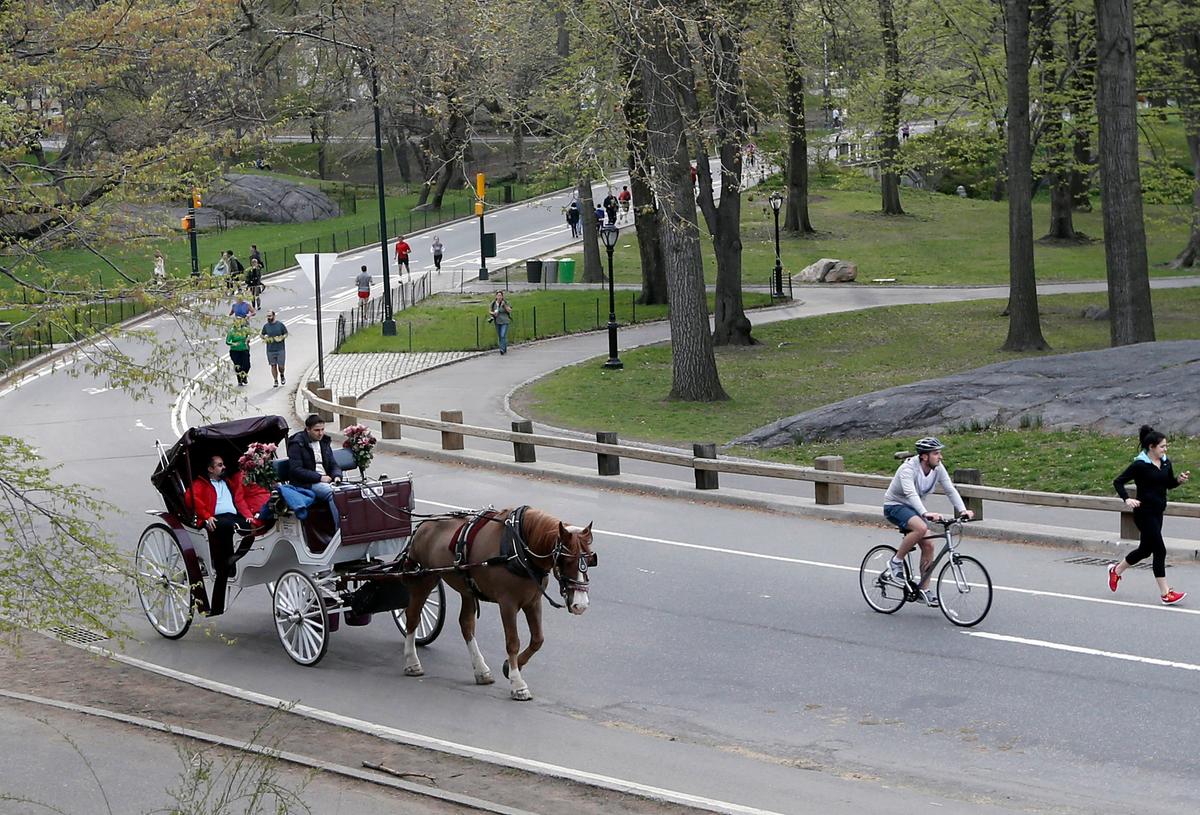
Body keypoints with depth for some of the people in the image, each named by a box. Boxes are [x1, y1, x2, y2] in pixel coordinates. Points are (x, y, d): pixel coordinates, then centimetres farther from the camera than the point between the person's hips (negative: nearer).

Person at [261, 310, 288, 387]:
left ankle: (282, 376, 30)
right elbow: (262, 335, 17)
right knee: (273, 365, 2)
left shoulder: (280, 325, -1)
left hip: (280, 349, -2)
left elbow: (286, 334, 6)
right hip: (270, 350, 2)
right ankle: (275, 381, 12)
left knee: (280, 366, -1)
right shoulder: (266, 326, 5)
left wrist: (282, 338, -13)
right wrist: (264, 338, -6)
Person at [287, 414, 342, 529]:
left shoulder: (324, 442, 18)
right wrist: (319, 478, -17)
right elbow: (296, 470, -12)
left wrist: (337, 476, -4)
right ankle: (339, 528, -36)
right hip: (306, 483, -6)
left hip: (326, 480, 6)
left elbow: (333, 464, 20)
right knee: (332, 492, -34)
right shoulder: (297, 444, -4)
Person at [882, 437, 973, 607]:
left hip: (913, 508, 7)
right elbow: (911, 494, -43)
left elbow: (950, 490, -11)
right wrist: (926, 514, -57)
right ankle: (896, 562, -15)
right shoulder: (908, 468, -29)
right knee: (921, 528, -33)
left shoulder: (938, 468, -9)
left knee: (928, 545, -6)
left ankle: (924, 590, 3)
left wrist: (963, 510, -27)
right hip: (895, 505, -7)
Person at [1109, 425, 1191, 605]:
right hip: (1144, 513, -8)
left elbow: (1169, 484, 18)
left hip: (1157, 512, 8)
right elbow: (1118, 482, -12)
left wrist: (1179, 480, -3)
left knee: (1146, 549, 19)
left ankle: (1116, 570, 42)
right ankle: (1165, 594, -4)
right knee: (1159, 550, -9)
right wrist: (1127, 499, -26)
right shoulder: (1140, 465, -15)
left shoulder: (1166, 463, 5)